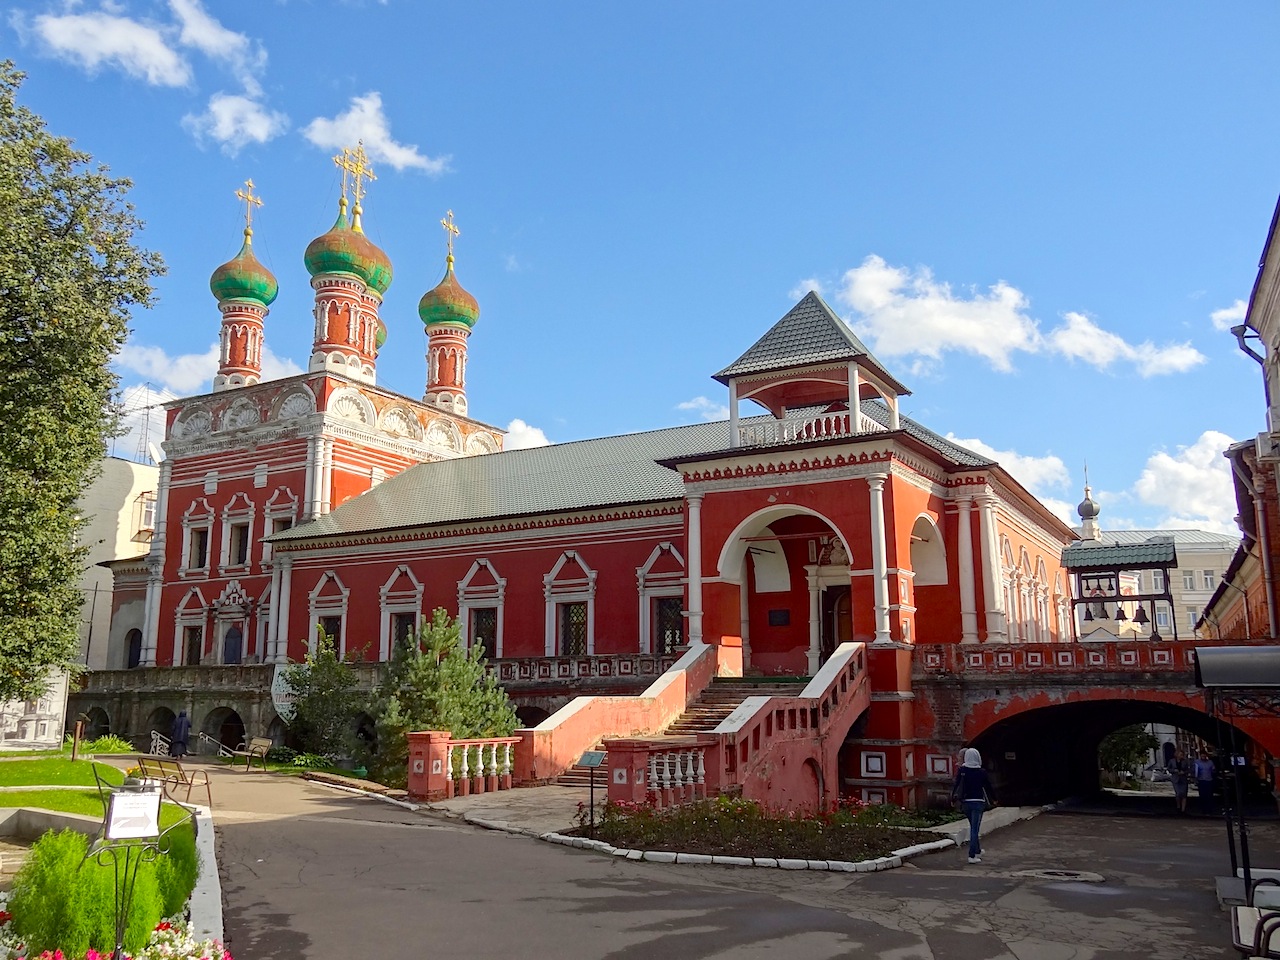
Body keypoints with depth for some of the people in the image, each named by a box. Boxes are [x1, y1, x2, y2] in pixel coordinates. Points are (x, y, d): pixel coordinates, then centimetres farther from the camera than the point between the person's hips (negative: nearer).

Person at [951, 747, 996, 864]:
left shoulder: (961, 770, -4)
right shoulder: (981, 772, -8)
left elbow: (956, 784, -5)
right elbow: (988, 787, 1)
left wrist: (953, 798, 5)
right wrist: (993, 800, 17)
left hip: (965, 802, 3)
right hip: (978, 802, -3)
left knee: (973, 827, 21)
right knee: (975, 828, -3)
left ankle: (977, 851, 34)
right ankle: (972, 856, -8)